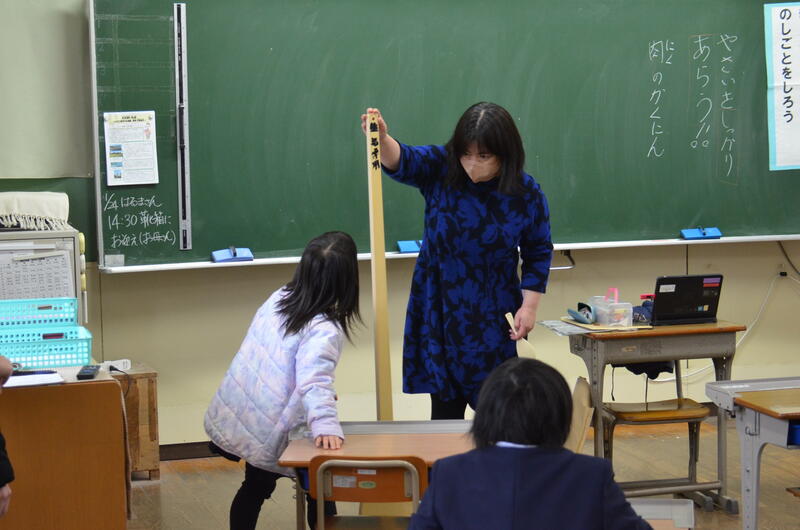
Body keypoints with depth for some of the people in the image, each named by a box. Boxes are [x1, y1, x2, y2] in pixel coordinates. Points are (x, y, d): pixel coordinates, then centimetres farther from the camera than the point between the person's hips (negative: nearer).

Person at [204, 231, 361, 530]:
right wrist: (326, 423, -53)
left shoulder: (280, 298, -1)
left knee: (256, 487, 28)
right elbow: (314, 378, -40)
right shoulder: (324, 331, -23)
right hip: (265, 434, -7)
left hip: (229, 417, 7)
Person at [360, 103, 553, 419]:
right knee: (445, 408, 4)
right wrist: (382, 139, -44)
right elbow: (402, 162, -23)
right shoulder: (441, 168, -6)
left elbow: (538, 253, 3)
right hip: (439, 313, 1)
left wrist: (529, 306, -5)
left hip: (493, 320, -1)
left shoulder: (526, 194, -7)